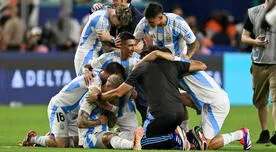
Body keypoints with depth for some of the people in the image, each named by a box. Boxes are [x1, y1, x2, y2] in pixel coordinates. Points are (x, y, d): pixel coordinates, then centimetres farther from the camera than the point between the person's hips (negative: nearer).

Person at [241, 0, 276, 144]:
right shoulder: (254, 13, 5)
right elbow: (244, 37, 10)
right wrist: (255, 41, -10)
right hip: (259, 63, 3)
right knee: (260, 101, 10)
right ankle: (264, 132, 23)